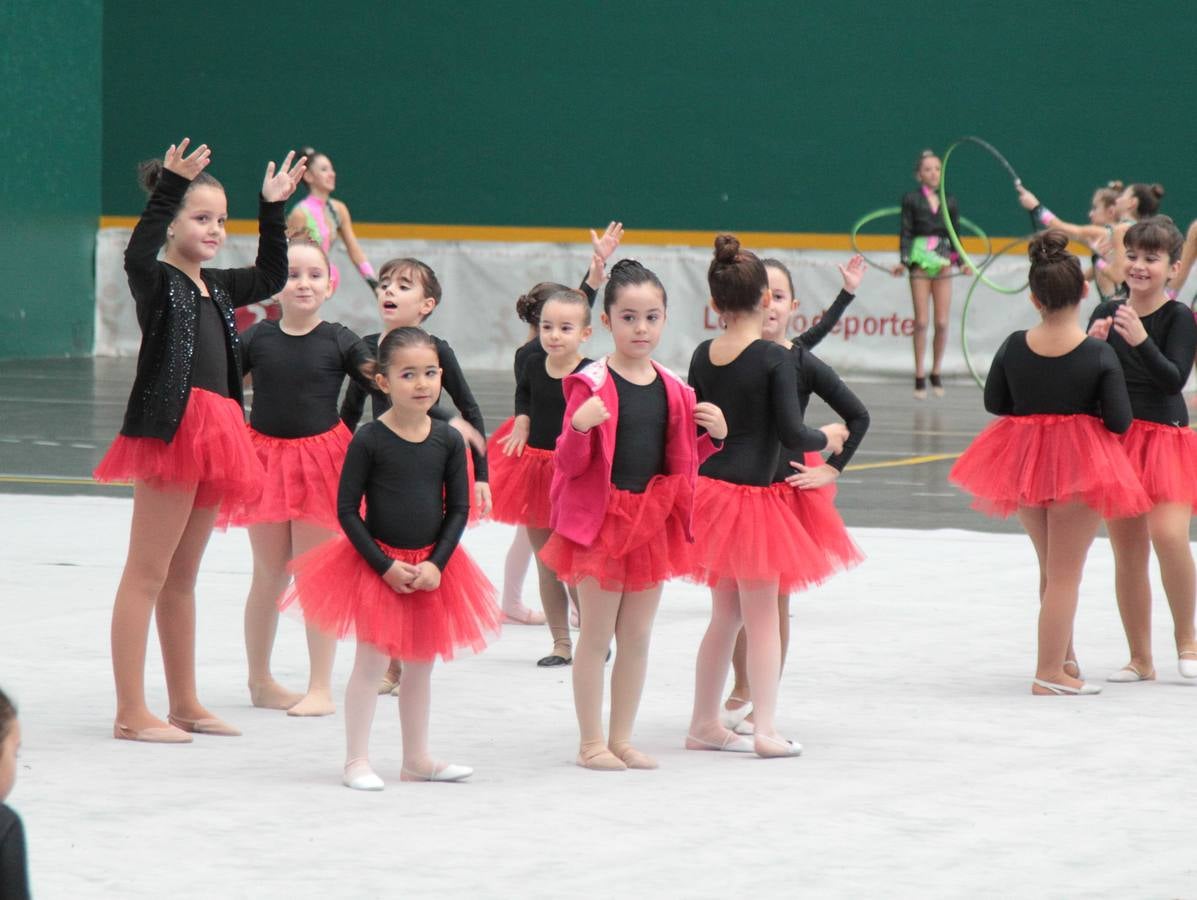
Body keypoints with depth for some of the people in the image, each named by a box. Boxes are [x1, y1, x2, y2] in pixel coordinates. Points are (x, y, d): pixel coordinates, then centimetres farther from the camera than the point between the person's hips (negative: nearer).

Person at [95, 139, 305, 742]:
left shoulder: (216, 287, 17)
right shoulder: (156, 281, -6)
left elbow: (270, 277, 31)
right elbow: (138, 252, -28)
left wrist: (272, 210, 24)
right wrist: (168, 188, -35)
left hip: (213, 433, 8)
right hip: (169, 431, -8)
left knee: (182, 578, 15)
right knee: (147, 574, -5)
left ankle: (184, 704, 22)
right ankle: (131, 713, -4)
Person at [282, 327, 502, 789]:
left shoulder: (448, 441, -1)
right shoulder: (369, 439, -11)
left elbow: (458, 508, 3)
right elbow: (347, 510, -9)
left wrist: (437, 563, -9)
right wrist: (385, 565, -14)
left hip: (431, 567, 4)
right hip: (377, 565, -4)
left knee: (420, 663, 13)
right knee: (372, 661, -5)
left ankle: (416, 758, 23)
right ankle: (356, 761, 2)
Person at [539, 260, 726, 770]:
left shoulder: (673, 389, 6)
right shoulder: (591, 385, -10)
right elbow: (570, 464, -11)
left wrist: (713, 434, -1)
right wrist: (578, 427, -30)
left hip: (652, 520, 5)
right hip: (600, 518, -5)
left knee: (637, 637, 10)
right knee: (596, 636, 1)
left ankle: (622, 739, 19)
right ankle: (591, 742, 9)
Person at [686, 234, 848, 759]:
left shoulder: (703, 357, 4)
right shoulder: (774, 360, -14)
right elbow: (792, 434, -15)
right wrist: (828, 437, 3)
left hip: (710, 489, 6)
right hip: (751, 495, -6)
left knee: (726, 614, 17)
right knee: (761, 615, 1)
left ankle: (704, 724, 22)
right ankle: (766, 730, -1)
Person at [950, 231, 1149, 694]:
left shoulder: (1013, 347, -8)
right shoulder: (1099, 355, -17)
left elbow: (994, 402, 3)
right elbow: (1120, 421, -15)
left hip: (1022, 459, 4)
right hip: (1080, 463, -4)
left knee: (1050, 567, 22)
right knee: (1066, 572, 4)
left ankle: (1064, 656, 35)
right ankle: (1050, 672, 6)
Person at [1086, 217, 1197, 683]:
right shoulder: (1106, 313, 5)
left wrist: (1141, 341, -29)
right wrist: (1093, 345, -14)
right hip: (1115, 437, 4)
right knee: (1127, 553, 6)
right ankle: (1140, 659, 15)